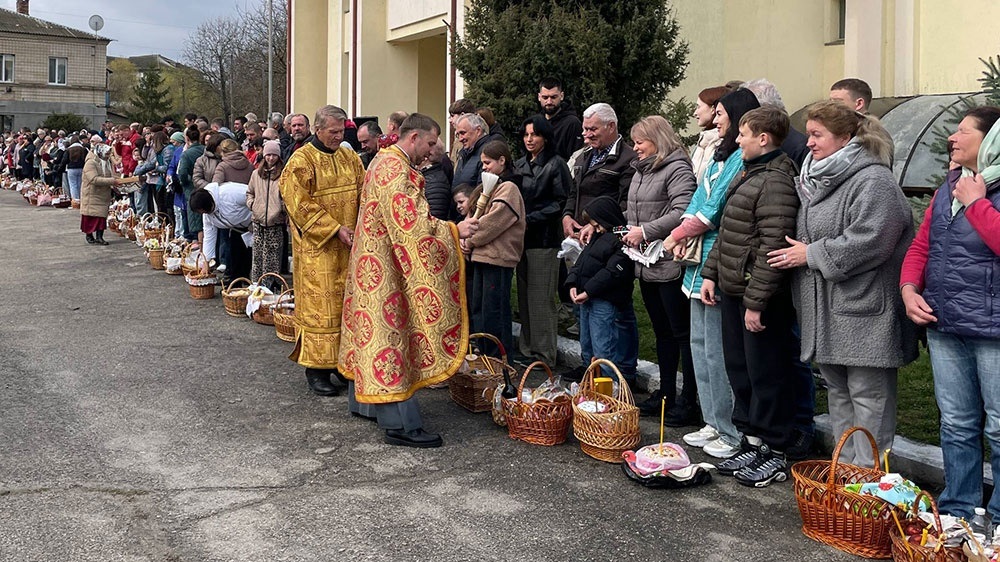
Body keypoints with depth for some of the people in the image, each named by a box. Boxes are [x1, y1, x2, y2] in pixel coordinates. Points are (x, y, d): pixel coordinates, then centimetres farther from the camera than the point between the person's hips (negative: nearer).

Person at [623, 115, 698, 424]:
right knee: (662, 332, 17)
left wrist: (646, 231, -20)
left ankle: (688, 401, 4)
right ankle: (665, 394, 26)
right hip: (645, 265, 9)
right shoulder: (641, 171, 17)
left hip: (669, 265, -9)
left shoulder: (677, 169, -12)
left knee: (682, 334, -2)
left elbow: (682, 212, -23)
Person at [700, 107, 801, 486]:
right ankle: (754, 444, 28)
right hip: (733, 290, 10)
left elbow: (772, 246, -23)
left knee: (767, 375, 0)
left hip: (761, 297, -10)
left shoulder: (775, 181, -17)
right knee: (740, 370, 16)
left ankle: (775, 454, 12)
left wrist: (756, 301, -23)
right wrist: (711, 273, 16)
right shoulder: (749, 174, 16)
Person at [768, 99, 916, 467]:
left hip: (862, 312, -9)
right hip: (825, 310, 9)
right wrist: (798, 251, 9)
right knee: (837, 390, 17)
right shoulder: (815, 179, 15)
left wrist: (812, 255, -15)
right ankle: (845, 465, 28)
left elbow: (869, 241, -23)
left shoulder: (873, 181, -14)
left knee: (868, 394, -2)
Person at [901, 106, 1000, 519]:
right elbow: (921, 245, 16)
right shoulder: (949, 188, 13)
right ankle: (958, 509, 28)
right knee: (956, 424, 16)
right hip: (943, 326, 7)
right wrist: (909, 288, 0)